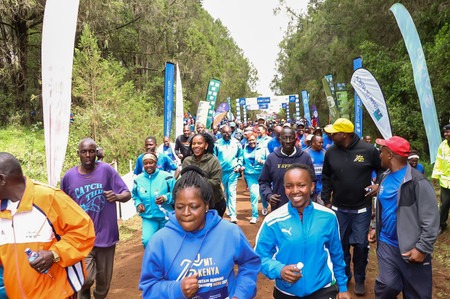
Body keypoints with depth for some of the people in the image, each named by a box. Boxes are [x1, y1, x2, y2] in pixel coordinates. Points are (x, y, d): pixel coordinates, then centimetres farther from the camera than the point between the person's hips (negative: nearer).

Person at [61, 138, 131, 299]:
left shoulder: (106, 170, -8)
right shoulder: (69, 176, -2)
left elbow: (127, 194, -8)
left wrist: (117, 196, -29)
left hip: (105, 234, 0)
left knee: (103, 281, 13)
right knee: (86, 278, -11)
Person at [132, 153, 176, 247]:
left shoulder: (166, 177, -13)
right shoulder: (138, 179, -2)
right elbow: (135, 195, 15)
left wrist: (166, 198, -26)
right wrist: (138, 203, -4)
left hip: (166, 216, -1)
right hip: (148, 217, 1)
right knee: (147, 240, -18)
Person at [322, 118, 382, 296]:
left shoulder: (368, 150, -12)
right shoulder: (331, 152, -4)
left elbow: (382, 170, 5)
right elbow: (326, 178, 6)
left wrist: (379, 185, -12)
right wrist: (326, 201, 5)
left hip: (362, 209, -2)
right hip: (338, 209, 2)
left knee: (361, 245, 7)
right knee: (340, 244, 13)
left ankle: (360, 279, 29)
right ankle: (344, 275, 34)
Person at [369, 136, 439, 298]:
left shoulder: (418, 181, -16)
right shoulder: (385, 177, 8)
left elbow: (431, 220, -16)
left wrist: (422, 249, -18)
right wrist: (376, 228, 13)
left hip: (412, 249, -5)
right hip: (386, 244, 5)